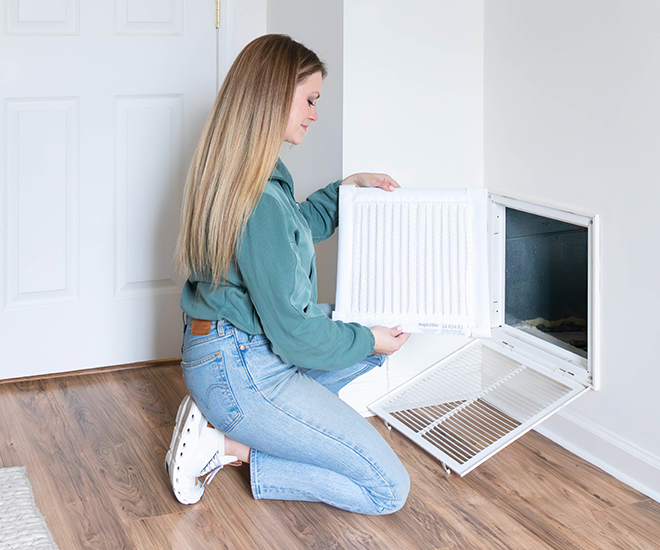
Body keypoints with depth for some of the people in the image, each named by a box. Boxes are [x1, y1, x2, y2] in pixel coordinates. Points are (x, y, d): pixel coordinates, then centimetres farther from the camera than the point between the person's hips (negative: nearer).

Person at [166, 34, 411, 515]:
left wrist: (347, 187, 18)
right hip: (242, 374, -10)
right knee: (389, 489, -8)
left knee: (378, 339, 25)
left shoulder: (232, 174, 5)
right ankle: (228, 446, -4)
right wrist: (367, 339, -6)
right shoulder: (261, 200, -27)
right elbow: (294, 336, -21)